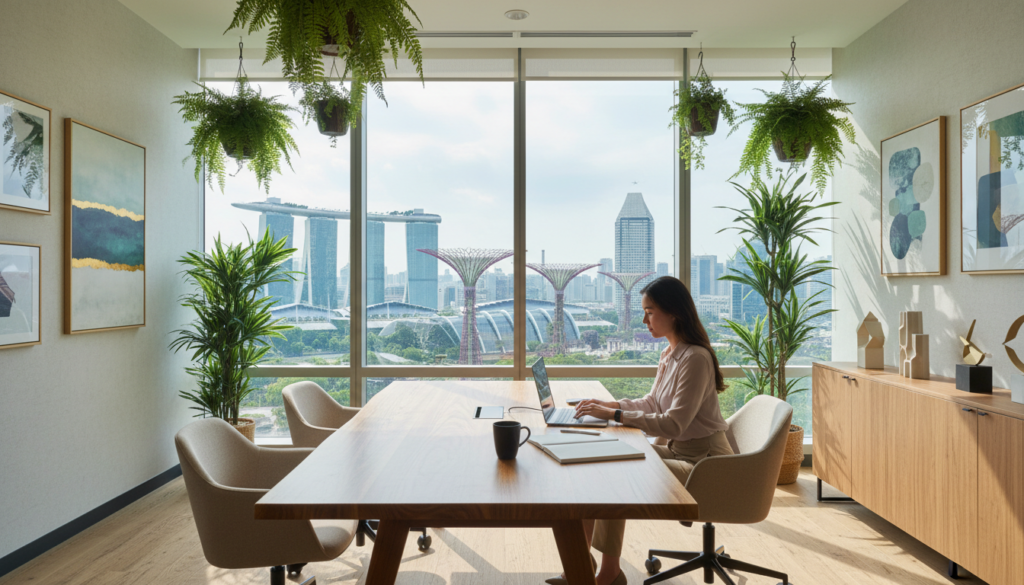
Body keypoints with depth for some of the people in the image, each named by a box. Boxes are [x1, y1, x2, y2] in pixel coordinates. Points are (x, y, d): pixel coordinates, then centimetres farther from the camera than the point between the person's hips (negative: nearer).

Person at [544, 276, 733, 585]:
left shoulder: (695, 358, -22)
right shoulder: (669, 354, 9)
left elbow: (673, 424, -26)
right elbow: (652, 403, 16)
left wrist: (615, 415, -24)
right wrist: (609, 404, 2)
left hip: (702, 464, -9)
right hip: (678, 451, 9)